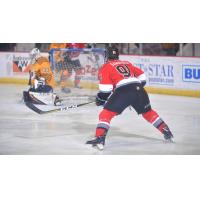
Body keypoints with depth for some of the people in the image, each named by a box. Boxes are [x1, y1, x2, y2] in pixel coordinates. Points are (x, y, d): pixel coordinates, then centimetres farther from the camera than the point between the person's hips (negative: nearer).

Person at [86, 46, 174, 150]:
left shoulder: (105, 67, 13)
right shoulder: (127, 63, 30)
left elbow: (106, 89, 2)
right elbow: (142, 77, 29)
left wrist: (100, 99, 16)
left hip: (123, 91, -6)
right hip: (138, 89, 6)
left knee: (106, 113, 0)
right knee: (148, 112, 26)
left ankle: (99, 139, -16)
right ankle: (167, 133, 31)